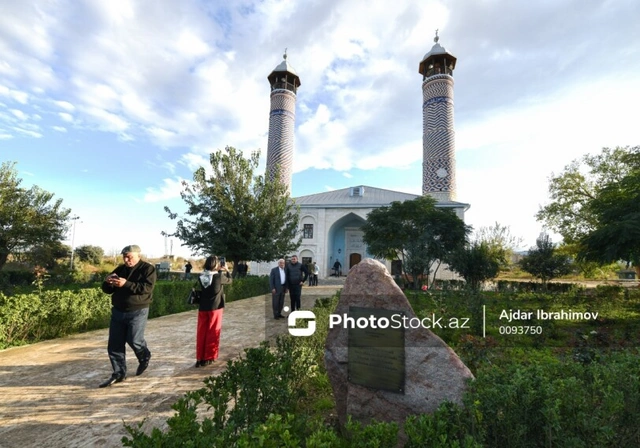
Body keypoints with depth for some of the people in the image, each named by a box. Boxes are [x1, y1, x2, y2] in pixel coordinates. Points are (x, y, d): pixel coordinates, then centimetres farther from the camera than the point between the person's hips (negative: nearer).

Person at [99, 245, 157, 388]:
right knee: (114, 345, 6)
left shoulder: (148, 268, -7)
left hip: (137, 311, -6)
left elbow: (147, 288, -21)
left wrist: (126, 284, -30)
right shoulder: (120, 269, 10)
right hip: (118, 311, 6)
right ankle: (119, 373, 19)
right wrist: (108, 282, -13)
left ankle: (145, 357, 27)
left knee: (134, 340, -5)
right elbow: (106, 290, 11)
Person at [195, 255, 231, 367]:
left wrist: (218, 271, 16)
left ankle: (200, 358, 16)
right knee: (213, 334, 7)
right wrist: (226, 270, 18)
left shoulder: (201, 277, -2)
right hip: (215, 308, -4)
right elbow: (229, 280, 4)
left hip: (202, 308, 4)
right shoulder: (219, 276, -14)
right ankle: (208, 358, 12)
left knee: (201, 333, 11)